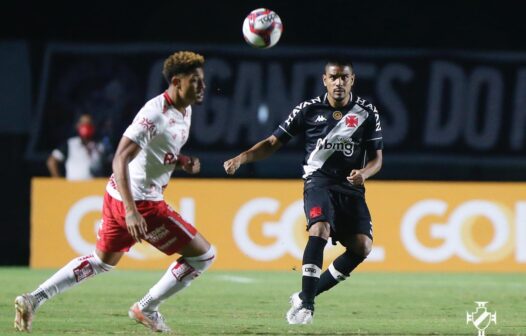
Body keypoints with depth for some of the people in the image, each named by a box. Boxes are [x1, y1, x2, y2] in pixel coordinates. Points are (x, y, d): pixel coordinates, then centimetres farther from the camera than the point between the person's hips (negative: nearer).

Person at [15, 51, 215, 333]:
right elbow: (120, 160, -27)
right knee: (203, 254, -5)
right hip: (140, 201, -10)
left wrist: (182, 161, 6)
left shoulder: (185, 110, 8)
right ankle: (146, 309, 5)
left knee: (102, 261, 24)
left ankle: (34, 299, 20)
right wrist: (131, 211, -35)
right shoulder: (155, 114, -21)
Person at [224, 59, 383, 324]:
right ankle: (305, 302, -26)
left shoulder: (367, 112, 4)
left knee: (362, 245, -15)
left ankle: (306, 296, -4)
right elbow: (274, 142, 3)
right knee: (320, 228, -30)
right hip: (319, 180, -3)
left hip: (350, 186, 3)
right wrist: (242, 158, -13)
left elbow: (376, 158, 9)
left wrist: (364, 173, -15)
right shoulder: (309, 110, 0)